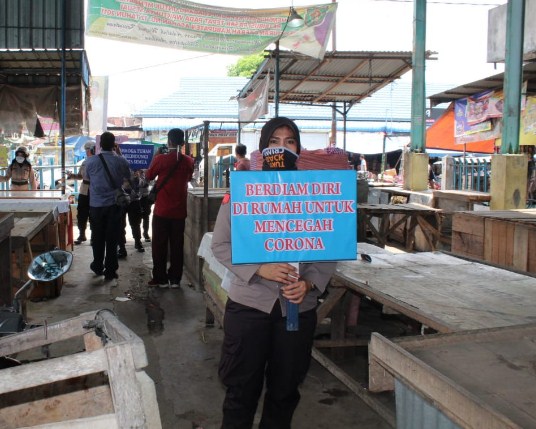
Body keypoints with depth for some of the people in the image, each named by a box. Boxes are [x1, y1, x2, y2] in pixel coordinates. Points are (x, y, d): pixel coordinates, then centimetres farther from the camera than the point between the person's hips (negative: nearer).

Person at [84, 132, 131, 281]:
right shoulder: (121, 161, -8)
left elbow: (87, 178, 10)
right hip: (114, 205, -1)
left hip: (96, 205, 1)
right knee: (112, 238, 6)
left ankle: (98, 267, 28)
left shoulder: (91, 161, -7)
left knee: (97, 237, 15)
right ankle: (110, 271, 10)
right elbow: (128, 177, 11)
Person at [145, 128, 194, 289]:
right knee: (177, 246, 9)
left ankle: (160, 278, 11)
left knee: (159, 245, 8)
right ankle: (175, 279, 12)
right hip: (179, 211, 3)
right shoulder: (189, 161, -2)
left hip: (161, 211, -2)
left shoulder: (160, 159, -12)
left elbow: (148, 176, 5)